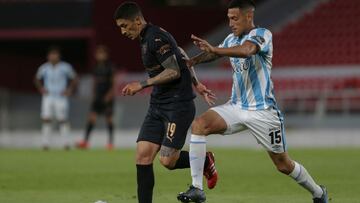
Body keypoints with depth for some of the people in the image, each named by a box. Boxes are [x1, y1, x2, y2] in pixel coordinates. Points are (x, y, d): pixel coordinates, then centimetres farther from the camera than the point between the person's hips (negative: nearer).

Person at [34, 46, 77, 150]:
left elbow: (74, 78, 8)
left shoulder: (65, 67, -4)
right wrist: (41, 89, 7)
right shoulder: (44, 68, 2)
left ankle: (66, 143, 5)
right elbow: (37, 79, 20)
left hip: (61, 97, -2)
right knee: (46, 119, -6)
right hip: (48, 97, 2)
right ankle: (45, 143, -2)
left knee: (62, 120, -3)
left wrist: (69, 90, -1)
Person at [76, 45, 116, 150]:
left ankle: (111, 142, 8)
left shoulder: (109, 67, -4)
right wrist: (94, 94, 13)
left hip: (107, 97, -5)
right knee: (91, 117, -6)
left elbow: (113, 83, -5)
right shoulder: (96, 67, 11)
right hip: (97, 97, 5)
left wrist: (109, 95, -13)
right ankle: (85, 141, -12)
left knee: (109, 119, 0)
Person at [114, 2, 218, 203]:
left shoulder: (156, 38, -16)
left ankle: (205, 161, 18)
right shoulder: (148, 38, 15)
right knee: (143, 154, -4)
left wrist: (142, 85, -18)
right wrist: (196, 84, 29)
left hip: (178, 105, -9)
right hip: (158, 105, 9)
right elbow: (182, 57, 24)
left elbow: (174, 72, -21)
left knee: (168, 161, -10)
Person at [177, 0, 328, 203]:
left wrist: (214, 50, -47)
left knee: (284, 165, 2)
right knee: (199, 124, -20)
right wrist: (192, 61, -6)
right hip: (236, 107, 6)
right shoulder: (232, 39, 10)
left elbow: (246, 50, -33)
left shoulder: (262, 34, -13)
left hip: (262, 110, -6)